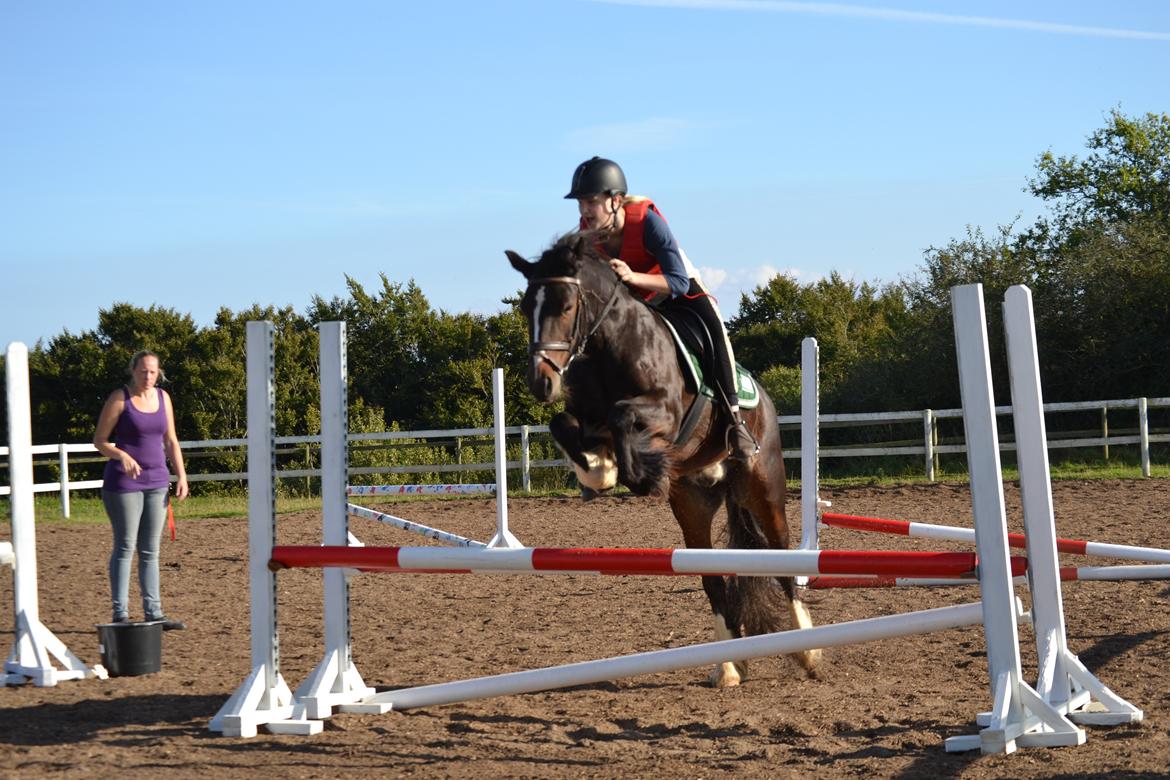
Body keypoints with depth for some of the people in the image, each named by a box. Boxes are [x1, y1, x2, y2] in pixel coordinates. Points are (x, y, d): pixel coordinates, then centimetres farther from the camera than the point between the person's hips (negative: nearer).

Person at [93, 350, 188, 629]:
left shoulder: (163, 397, 8)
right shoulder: (119, 398, -7)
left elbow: (171, 441, 14)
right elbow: (99, 440, -7)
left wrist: (182, 476, 7)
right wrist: (121, 456, -25)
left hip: (157, 481, 5)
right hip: (124, 482, -5)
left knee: (150, 550, 8)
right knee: (125, 547, -3)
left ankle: (153, 613, 10)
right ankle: (120, 614, 1)